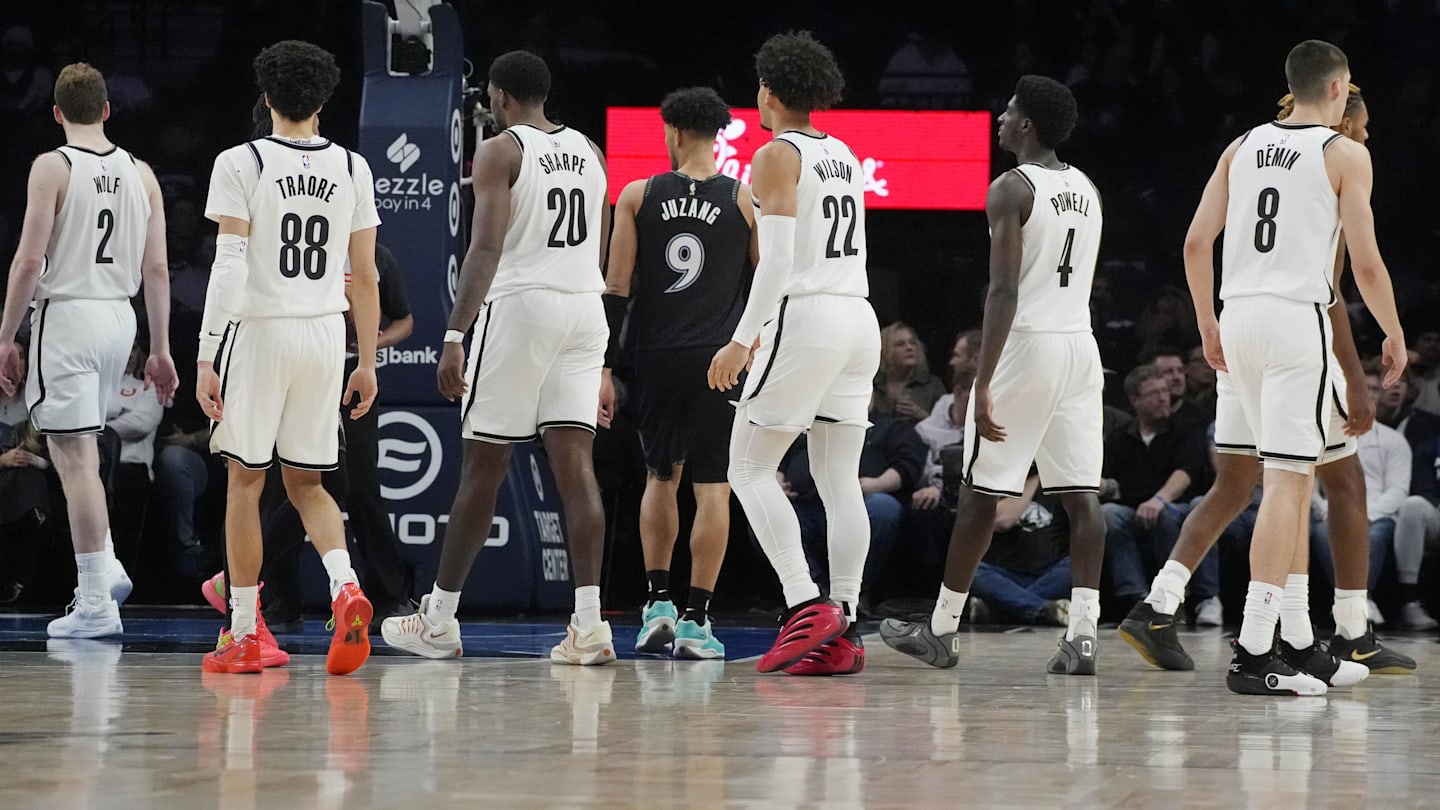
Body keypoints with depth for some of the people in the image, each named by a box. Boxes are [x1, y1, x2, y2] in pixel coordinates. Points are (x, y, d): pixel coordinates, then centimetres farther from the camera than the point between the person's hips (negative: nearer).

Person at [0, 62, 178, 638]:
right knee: (79, 448, 23)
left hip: (66, 314, -6)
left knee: (75, 457, -5)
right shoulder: (140, 174, 8)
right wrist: (160, 350, 13)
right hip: (120, 316, 6)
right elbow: (156, 268, 8)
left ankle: (95, 604, -7)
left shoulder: (52, 167, -7)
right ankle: (106, 568, 12)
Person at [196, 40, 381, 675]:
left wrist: (207, 359, -13)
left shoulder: (240, 164, -6)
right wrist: (368, 363, 14)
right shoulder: (352, 169, 6)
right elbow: (365, 276, 7)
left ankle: (245, 635, 10)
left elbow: (228, 267, -14)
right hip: (326, 335, 4)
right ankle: (345, 588, -14)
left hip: (257, 331, -3)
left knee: (245, 480, 7)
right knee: (306, 483, 13)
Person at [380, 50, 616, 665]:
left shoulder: (500, 152, -5)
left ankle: (438, 620, 12)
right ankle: (588, 624, -12)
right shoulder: (590, 153, 16)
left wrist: (454, 337, -19)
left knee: (483, 466, 3)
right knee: (575, 462, -1)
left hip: (519, 307, -5)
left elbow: (486, 248, -16)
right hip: (584, 310, 5)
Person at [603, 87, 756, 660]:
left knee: (661, 475, 20)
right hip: (720, 356, -2)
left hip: (657, 356, 2)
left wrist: (605, 365, 2)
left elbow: (617, 289, -2)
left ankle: (658, 603, 14)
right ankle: (695, 620, -3)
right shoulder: (746, 199, 0)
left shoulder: (638, 196, 1)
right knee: (712, 486, 1)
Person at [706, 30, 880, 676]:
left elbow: (778, 259, -17)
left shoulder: (777, 157, -7)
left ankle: (806, 605, -13)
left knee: (750, 467, 0)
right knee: (839, 480, 5)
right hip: (859, 315, 8)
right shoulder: (844, 156, 17)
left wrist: (742, 341, -16)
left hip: (806, 319, -8)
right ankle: (841, 634, 0)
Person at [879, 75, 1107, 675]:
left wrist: (983, 385, -20)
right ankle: (1082, 635, -9)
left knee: (980, 494, 3)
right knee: (1082, 496, 0)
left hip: (1027, 345, -6)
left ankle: (942, 631, 12)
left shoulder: (1011, 189, -10)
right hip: (1081, 345, 6)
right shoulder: (1086, 191, 14)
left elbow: (1004, 292, -18)